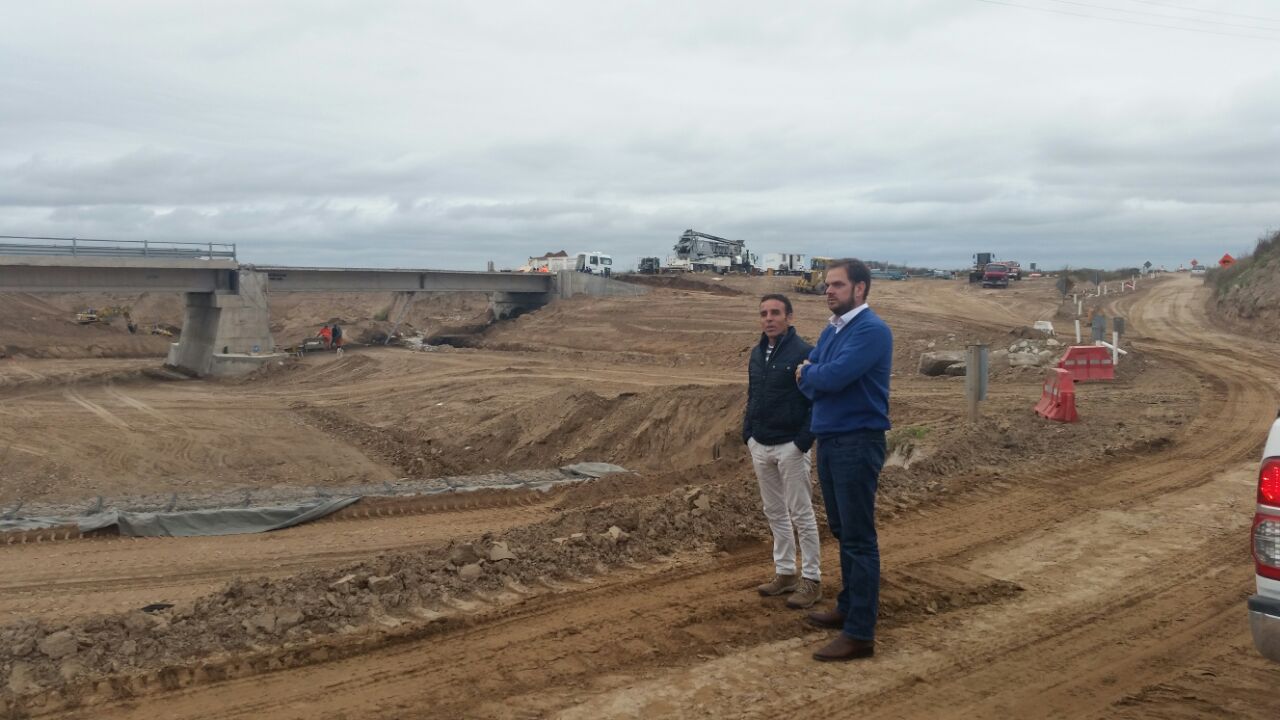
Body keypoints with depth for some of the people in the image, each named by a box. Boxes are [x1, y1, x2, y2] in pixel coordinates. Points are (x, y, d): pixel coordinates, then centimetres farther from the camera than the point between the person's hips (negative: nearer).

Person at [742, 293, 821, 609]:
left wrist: (804, 441, -19)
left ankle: (811, 579, 9)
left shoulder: (803, 352, -13)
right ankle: (785, 572, 24)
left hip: (790, 447, -7)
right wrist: (748, 434, 10)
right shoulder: (757, 353, 10)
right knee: (774, 512, 13)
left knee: (801, 514, 0)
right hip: (760, 447, 7)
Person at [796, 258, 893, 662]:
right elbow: (806, 379, 10)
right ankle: (849, 607, 31)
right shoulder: (830, 331, 14)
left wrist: (809, 372, -4)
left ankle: (860, 634, -1)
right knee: (842, 532, 18)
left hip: (858, 444, -9)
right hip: (828, 441, 9)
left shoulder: (872, 330, -15)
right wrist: (816, 376, -12)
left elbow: (834, 376, -25)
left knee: (859, 538, -5)